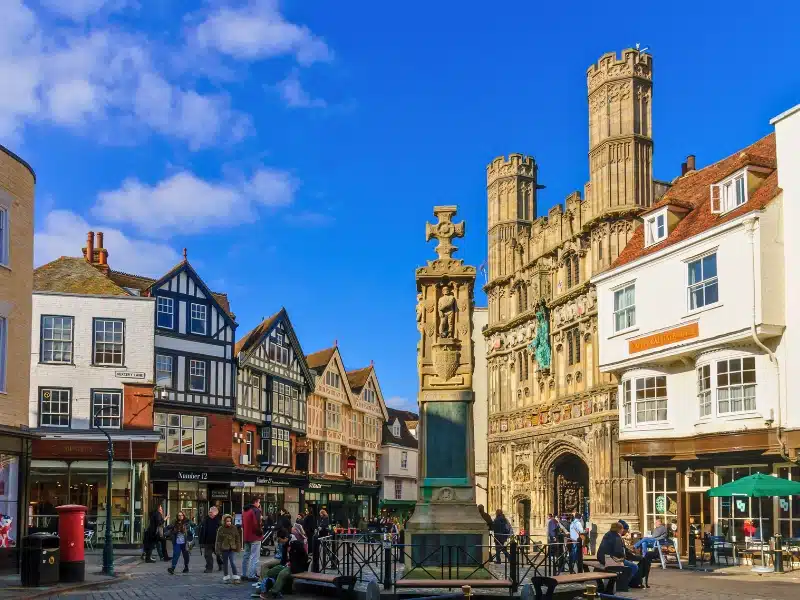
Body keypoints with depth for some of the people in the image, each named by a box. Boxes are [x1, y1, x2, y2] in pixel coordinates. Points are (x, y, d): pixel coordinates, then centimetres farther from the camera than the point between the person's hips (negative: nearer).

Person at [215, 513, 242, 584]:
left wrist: (238, 547, 7)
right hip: (224, 549, 0)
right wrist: (218, 550, -6)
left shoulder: (234, 528, 2)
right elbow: (218, 540, -2)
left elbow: (237, 538, 9)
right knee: (225, 563, 9)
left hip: (232, 549, 0)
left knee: (233, 563, -9)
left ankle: (236, 577, -4)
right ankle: (226, 577, 20)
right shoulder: (221, 529, -4)